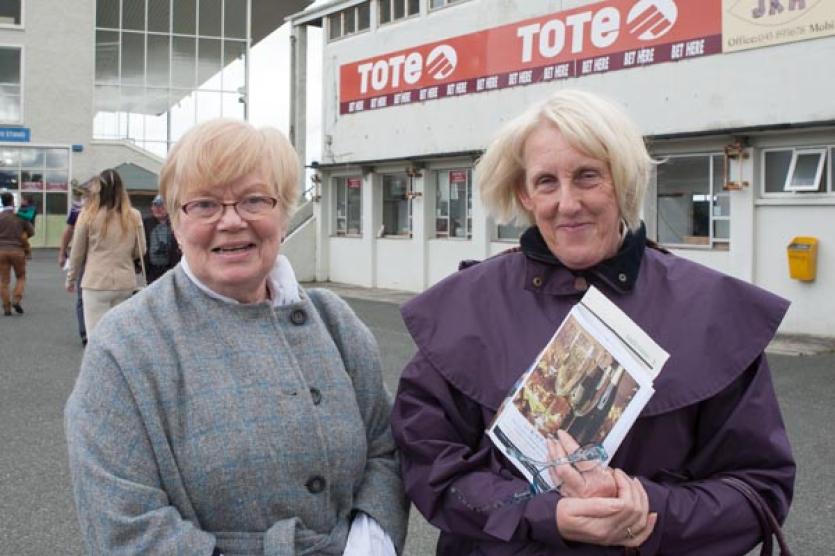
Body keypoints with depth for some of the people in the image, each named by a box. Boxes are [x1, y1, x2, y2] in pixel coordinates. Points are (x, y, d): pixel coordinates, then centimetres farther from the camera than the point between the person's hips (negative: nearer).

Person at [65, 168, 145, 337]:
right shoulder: (134, 216, -1)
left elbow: (77, 252, 2)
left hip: (96, 283, -3)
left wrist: (70, 279, 16)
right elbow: (140, 251, 6)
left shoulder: (88, 215, -6)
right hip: (126, 283, 3)